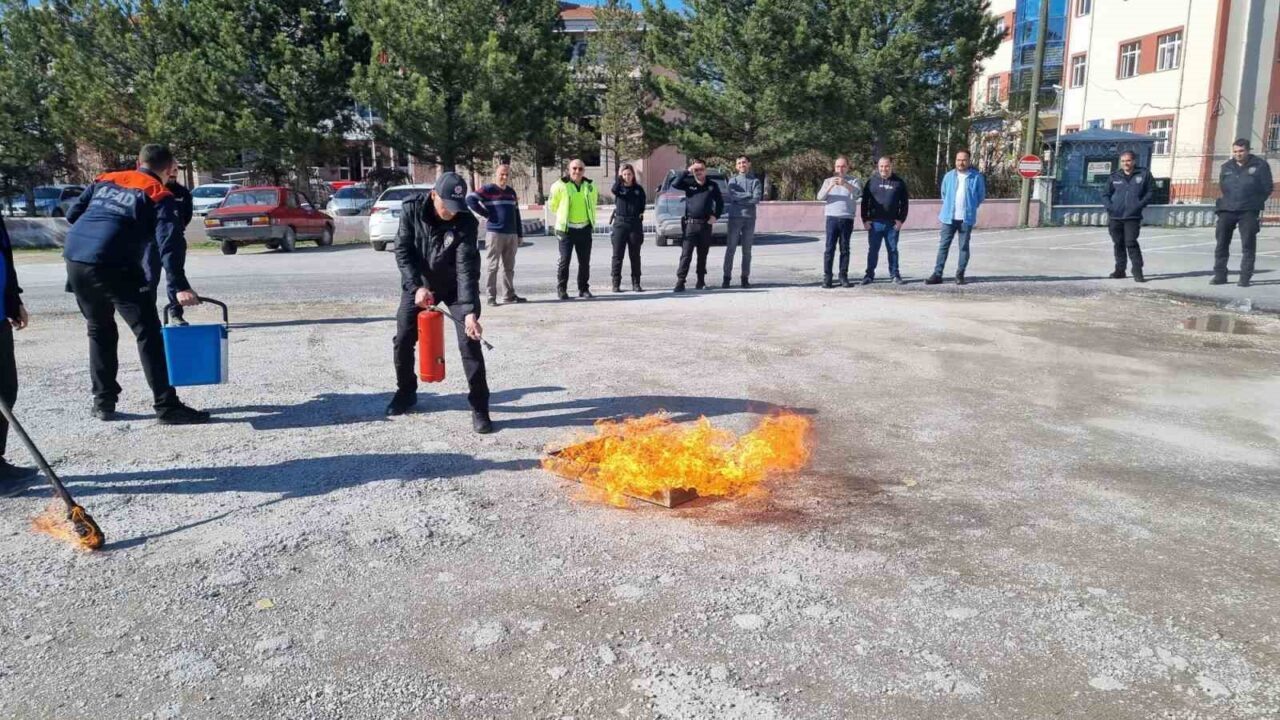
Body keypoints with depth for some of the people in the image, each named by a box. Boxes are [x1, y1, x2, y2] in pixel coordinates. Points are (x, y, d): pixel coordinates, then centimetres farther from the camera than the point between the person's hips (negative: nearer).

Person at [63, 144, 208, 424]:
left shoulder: (105, 180, 20)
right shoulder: (160, 195, 3)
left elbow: (73, 214, 22)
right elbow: (169, 242, -11)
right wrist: (179, 286, -19)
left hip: (75, 259, 7)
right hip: (113, 266, -6)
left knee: (100, 329, 21)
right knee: (148, 333, -3)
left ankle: (103, 401, 24)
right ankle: (167, 406, -7)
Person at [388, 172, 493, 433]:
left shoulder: (466, 222, -26)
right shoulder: (411, 209, -18)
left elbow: (466, 268, -31)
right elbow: (402, 250, -14)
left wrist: (469, 311, -40)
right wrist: (417, 285, -26)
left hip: (455, 286, -2)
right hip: (419, 284, 3)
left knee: (470, 342, -11)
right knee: (403, 341, 4)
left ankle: (479, 408, -4)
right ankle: (405, 392, 28)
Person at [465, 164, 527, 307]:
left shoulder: (511, 191, 17)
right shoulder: (488, 189, -3)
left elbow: (516, 214, 20)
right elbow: (470, 199, -15)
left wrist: (520, 234, 16)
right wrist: (485, 213, -12)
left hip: (511, 234, 6)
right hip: (495, 233, -6)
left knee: (509, 267, 11)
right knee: (493, 266, -3)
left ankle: (509, 295, 18)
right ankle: (491, 297, 0)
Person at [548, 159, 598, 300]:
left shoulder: (590, 186, 6)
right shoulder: (560, 185, -8)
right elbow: (553, 205, 4)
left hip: (584, 229, 4)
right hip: (567, 229, -4)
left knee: (585, 261, 7)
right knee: (564, 260, -5)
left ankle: (584, 288, 18)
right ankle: (561, 289, 6)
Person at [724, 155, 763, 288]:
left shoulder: (755, 181, 8)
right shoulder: (733, 180, 6)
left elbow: (757, 199, -7)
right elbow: (732, 196, -11)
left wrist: (739, 198, -7)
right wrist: (749, 196, -7)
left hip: (750, 218, 1)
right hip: (735, 217, -1)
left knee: (747, 250, 5)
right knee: (730, 248, -3)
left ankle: (745, 278, 10)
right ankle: (727, 277, 1)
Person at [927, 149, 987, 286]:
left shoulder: (977, 177, -2)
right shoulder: (948, 176, 4)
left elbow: (981, 196, 8)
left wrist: (970, 207, 7)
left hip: (966, 218, -1)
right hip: (949, 217, 2)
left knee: (964, 247, 5)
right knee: (943, 245, 1)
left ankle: (960, 275, 12)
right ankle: (937, 274, 3)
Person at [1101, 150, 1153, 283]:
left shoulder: (1144, 174, 3)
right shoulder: (1115, 177, 7)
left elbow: (1150, 192, 5)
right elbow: (1105, 194, 12)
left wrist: (1140, 205, -8)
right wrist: (1110, 207, -5)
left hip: (1133, 217, -3)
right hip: (1114, 217, 3)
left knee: (1131, 243, -12)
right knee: (1118, 244, 9)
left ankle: (1137, 271, -6)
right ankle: (1120, 270, 19)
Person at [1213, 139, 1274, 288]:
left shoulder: (1260, 165, 1)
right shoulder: (1226, 167, 12)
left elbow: (1268, 188, 3)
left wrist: (1255, 203, 0)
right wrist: (1229, 201, 10)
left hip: (1249, 211, -3)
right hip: (1227, 210, 3)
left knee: (1248, 245, -2)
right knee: (1221, 243, 2)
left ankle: (1245, 277, 1)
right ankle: (1220, 275, 8)